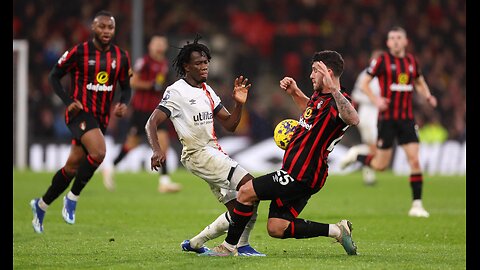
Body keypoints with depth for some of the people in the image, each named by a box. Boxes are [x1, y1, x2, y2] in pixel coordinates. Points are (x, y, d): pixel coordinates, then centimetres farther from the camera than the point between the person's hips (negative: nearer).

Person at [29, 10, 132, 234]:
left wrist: (123, 104, -7)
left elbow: (126, 87, 15)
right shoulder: (79, 52, -8)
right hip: (80, 113, -5)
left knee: (73, 167, 9)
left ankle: (41, 205, 28)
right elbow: (54, 76, 1)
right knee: (98, 151, -29)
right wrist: (68, 101, -13)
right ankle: (72, 198, -11)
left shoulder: (121, 57, 5)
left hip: (101, 118, 5)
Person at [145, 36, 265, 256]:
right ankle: (242, 245, -12)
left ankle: (195, 243, 13)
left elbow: (229, 124, 15)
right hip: (198, 153, -9)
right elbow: (151, 124, -14)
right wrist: (156, 150, -31)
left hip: (215, 153, 9)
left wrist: (239, 104, -3)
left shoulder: (207, 91, 15)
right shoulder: (176, 92, -8)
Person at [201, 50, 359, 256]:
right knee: (276, 229, 9)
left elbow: (353, 119, -44)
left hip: (300, 175, -10)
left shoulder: (337, 102, -19)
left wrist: (333, 90, -53)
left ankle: (229, 246, 7)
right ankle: (336, 230, 11)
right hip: (301, 175, 10)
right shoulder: (320, 96, 12)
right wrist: (294, 92, 23)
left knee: (246, 192, -6)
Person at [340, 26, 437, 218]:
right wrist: (375, 100, -19)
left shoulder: (412, 61, 9)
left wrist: (428, 96, 5)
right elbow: (364, 83, -2)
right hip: (387, 117, -4)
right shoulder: (382, 60, -5)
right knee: (381, 165, -2)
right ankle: (356, 155, 29)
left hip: (407, 118, 4)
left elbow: (420, 83, 25)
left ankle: (417, 205, -2)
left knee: (414, 160, -7)